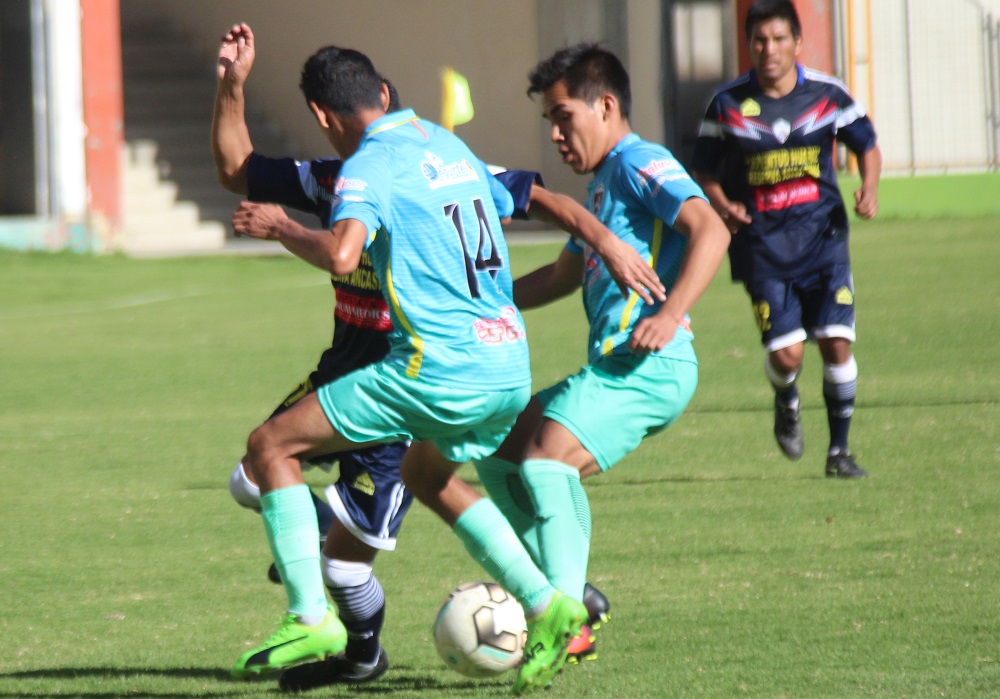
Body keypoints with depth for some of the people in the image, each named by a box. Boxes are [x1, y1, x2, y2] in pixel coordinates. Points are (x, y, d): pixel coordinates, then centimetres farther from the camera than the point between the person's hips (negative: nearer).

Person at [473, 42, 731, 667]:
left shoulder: (640, 163, -6)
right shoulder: (604, 182, 25)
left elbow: (710, 230, -21)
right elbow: (564, 275, 40)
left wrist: (670, 313, -31)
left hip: (648, 364, -11)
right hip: (613, 367, 11)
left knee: (547, 460, -25)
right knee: (498, 451, 11)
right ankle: (569, 588, 9)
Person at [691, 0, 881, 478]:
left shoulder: (826, 94, -1)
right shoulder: (727, 103, -2)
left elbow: (866, 144, 13)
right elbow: (704, 170, 7)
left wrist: (869, 187, -6)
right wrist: (722, 205, -13)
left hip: (822, 237, 1)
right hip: (762, 245, -1)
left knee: (837, 343, -9)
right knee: (785, 353, -11)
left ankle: (839, 452, 7)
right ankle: (786, 403, 27)